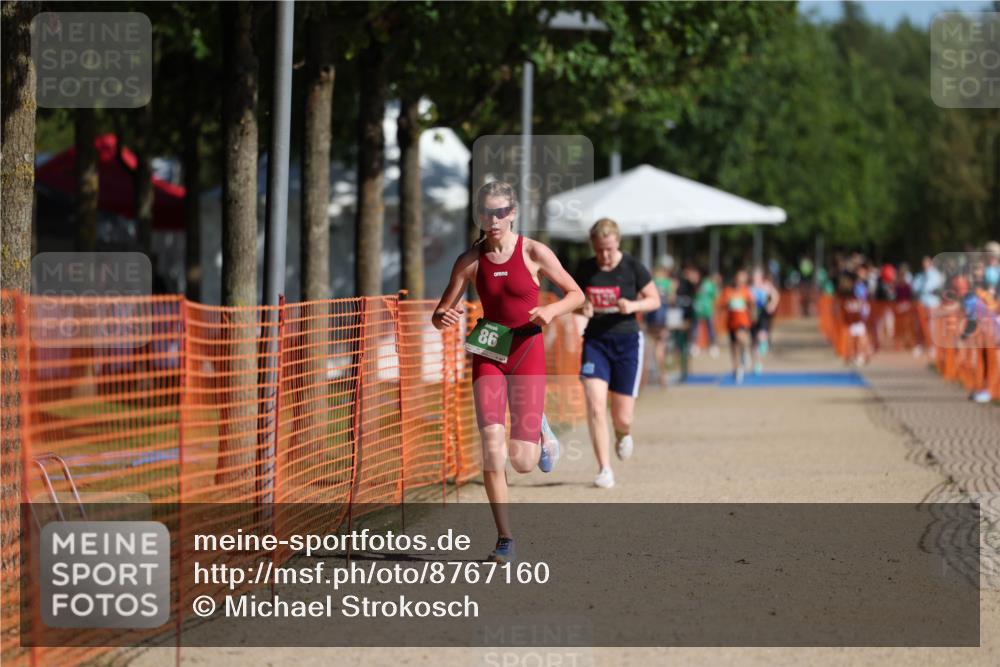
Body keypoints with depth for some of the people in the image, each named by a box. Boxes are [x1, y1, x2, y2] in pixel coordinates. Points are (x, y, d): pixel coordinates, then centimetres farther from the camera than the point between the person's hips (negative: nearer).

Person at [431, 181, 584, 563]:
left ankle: (536, 439, 36)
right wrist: (445, 317, -23)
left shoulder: (534, 254, -5)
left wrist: (552, 310, -16)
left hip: (527, 353, -1)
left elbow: (576, 295, 4)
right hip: (488, 356, 1)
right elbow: (439, 315, 1)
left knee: (522, 462, -4)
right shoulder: (470, 261, -1)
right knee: (491, 444, -17)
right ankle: (505, 539, -7)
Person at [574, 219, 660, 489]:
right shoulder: (584, 269, 1)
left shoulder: (633, 268, -6)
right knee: (595, 406, -16)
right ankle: (604, 470, -10)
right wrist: (582, 309, -9)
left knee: (622, 417, 0)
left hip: (626, 342, -1)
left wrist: (633, 306, -18)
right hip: (595, 342, 1)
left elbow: (655, 300, 2)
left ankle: (623, 435, 39)